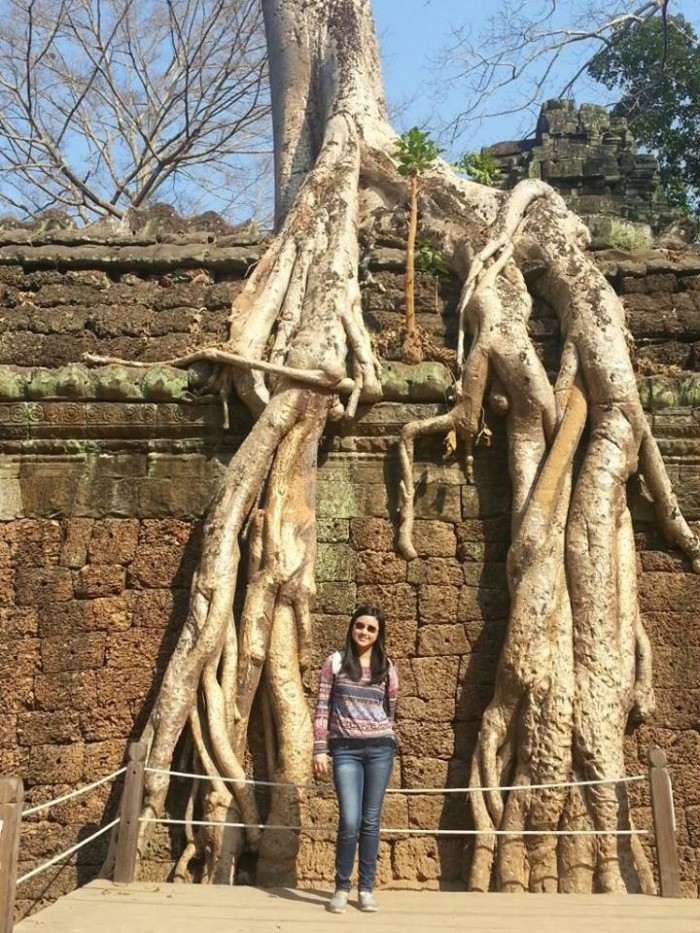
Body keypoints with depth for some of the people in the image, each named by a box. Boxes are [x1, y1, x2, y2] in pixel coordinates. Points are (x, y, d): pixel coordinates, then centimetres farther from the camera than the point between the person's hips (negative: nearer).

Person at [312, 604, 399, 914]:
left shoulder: (387, 668, 6)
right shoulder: (335, 662, 1)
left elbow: (390, 711, 13)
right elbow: (322, 708, 0)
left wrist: (384, 742, 14)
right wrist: (320, 749, -6)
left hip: (379, 749, 2)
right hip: (345, 749, -2)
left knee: (371, 821, 7)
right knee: (350, 822, -8)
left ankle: (367, 888, 20)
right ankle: (342, 887, 11)